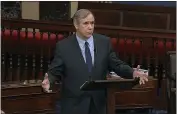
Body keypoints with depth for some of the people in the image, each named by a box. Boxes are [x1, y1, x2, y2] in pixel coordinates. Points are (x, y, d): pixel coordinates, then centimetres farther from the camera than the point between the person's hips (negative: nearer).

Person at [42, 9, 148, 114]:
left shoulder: (104, 42, 2)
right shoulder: (63, 46, -5)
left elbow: (116, 65, 4)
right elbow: (54, 71, -3)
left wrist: (133, 73, -13)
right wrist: (48, 81, -25)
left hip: (98, 103, 3)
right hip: (74, 105, -2)